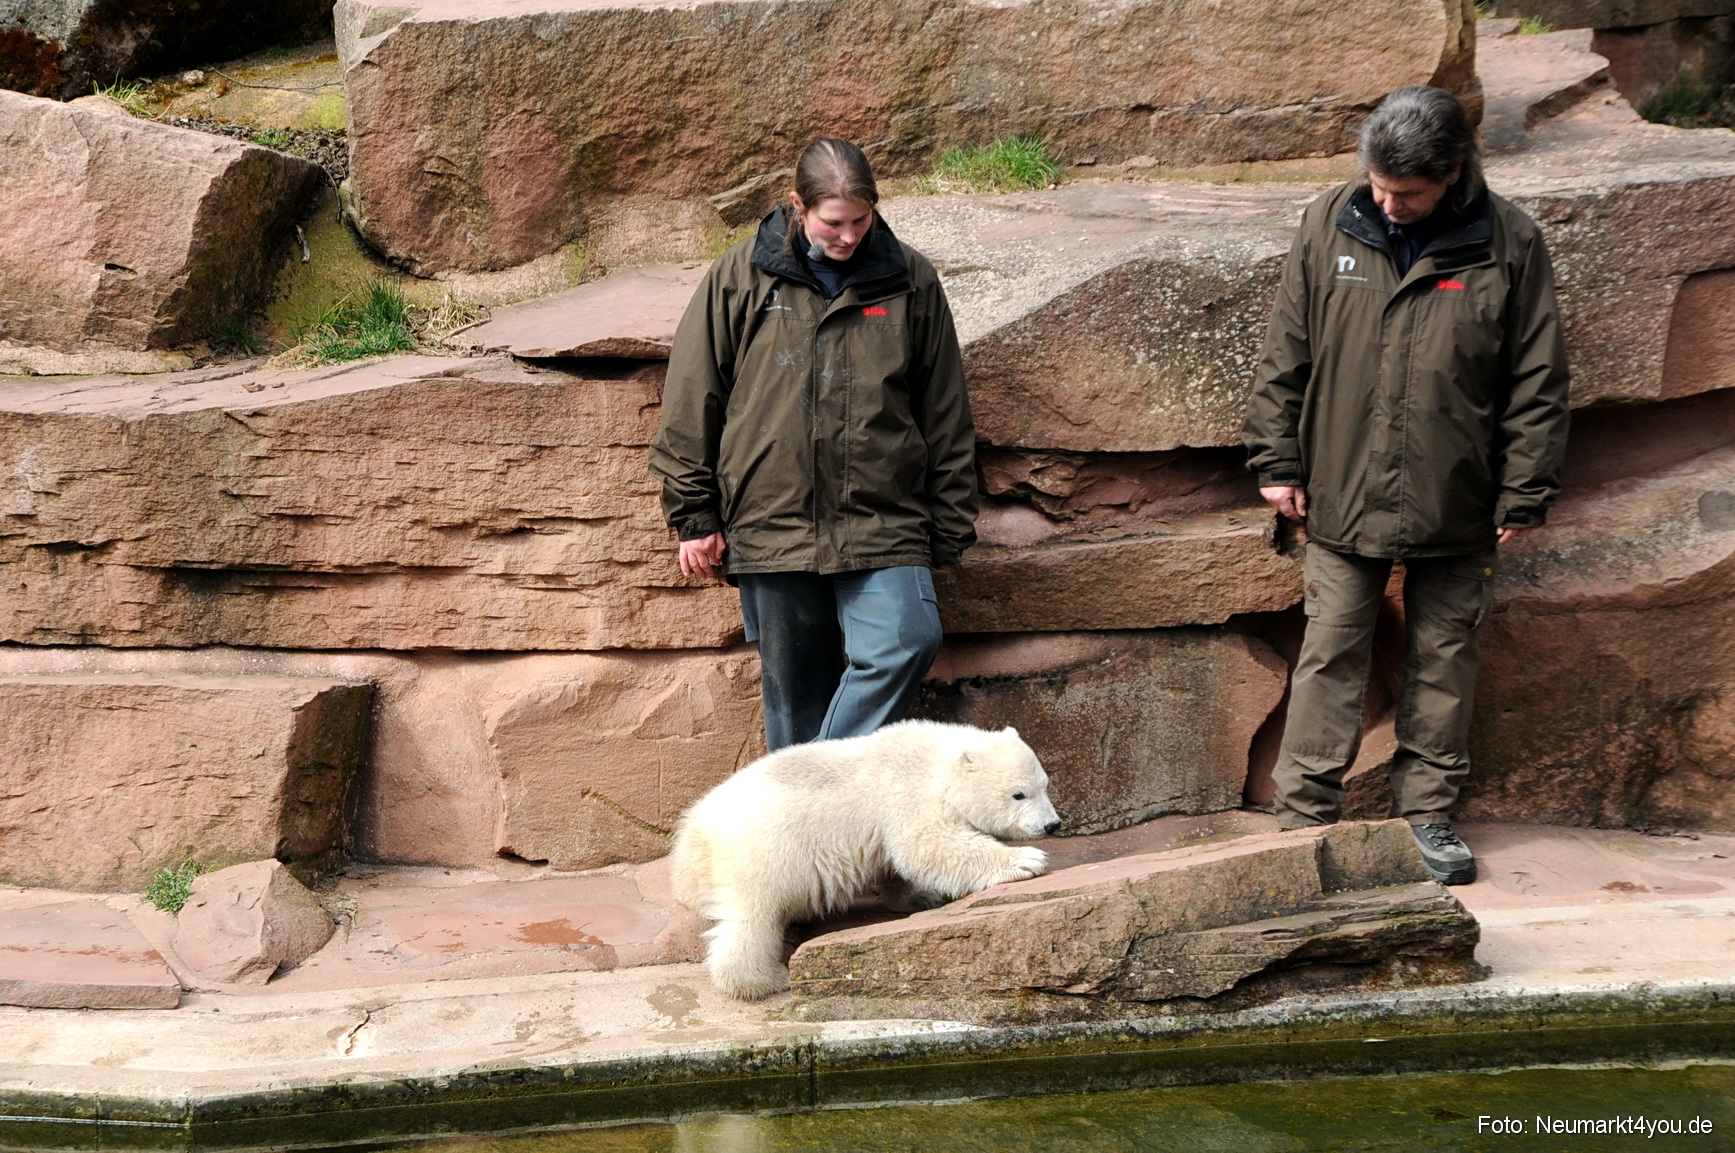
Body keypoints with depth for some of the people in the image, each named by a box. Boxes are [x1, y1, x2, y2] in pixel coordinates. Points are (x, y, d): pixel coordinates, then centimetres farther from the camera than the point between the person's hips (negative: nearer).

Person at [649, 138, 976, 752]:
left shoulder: (909, 280, 6)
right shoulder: (740, 278, 3)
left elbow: (945, 412, 11)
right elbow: (691, 401, 7)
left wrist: (951, 526, 10)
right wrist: (694, 515, 5)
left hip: (882, 523, 0)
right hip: (771, 523, 0)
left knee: (906, 644, -20)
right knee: (795, 689, 7)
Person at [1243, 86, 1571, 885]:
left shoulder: (1509, 244, -5)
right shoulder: (1330, 227, -1)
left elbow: (1536, 380, -1)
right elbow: (1286, 354, 5)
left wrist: (1524, 492, -2)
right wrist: (1277, 459, 2)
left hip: (1455, 509, 0)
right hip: (1343, 497, 1)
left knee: (1444, 661, 10)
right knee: (1330, 656, 4)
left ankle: (1428, 812, 24)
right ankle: (1303, 816, 13)